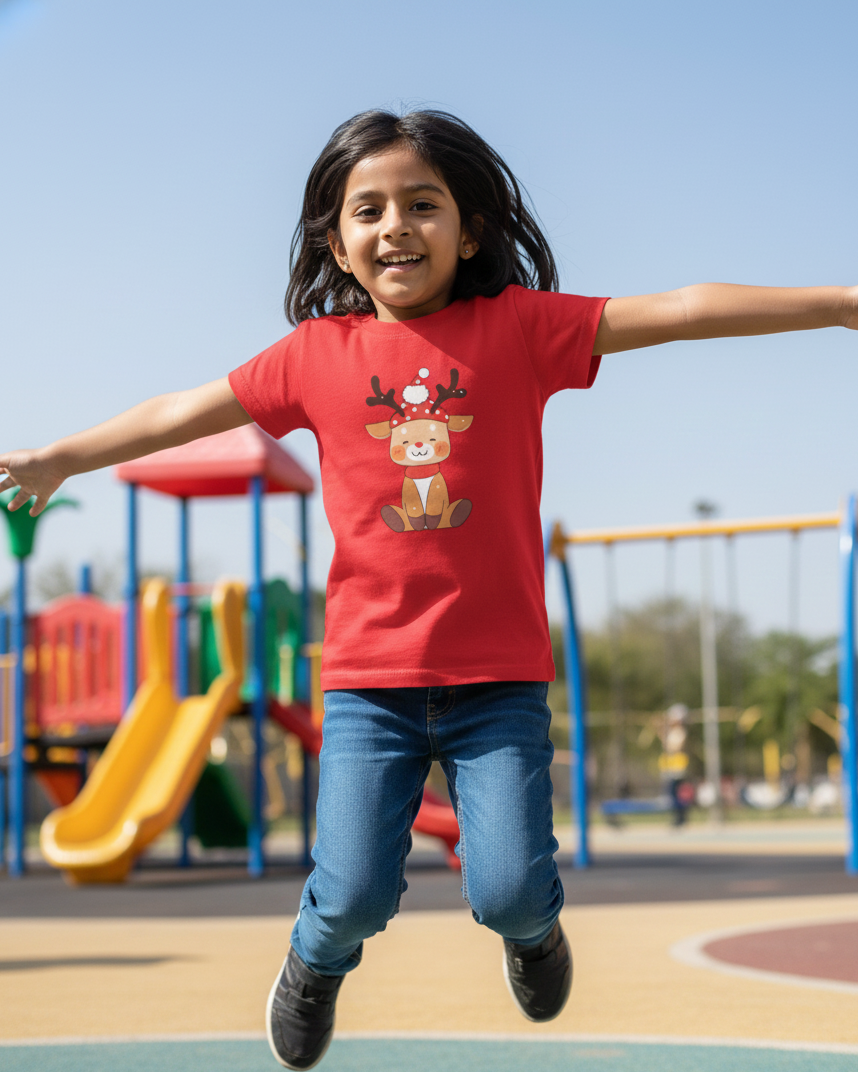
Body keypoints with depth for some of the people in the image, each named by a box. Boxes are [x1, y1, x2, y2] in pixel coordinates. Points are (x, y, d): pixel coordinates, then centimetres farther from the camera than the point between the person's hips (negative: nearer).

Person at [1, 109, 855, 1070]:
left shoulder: (518, 327, -2)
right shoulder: (317, 352, 3)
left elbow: (679, 311, -7)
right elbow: (183, 413, 11)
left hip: (500, 675, -1)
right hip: (370, 675, 1)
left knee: (509, 890, -8)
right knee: (354, 895, -5)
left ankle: (533, 931, 33)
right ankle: (316, 961, 34)